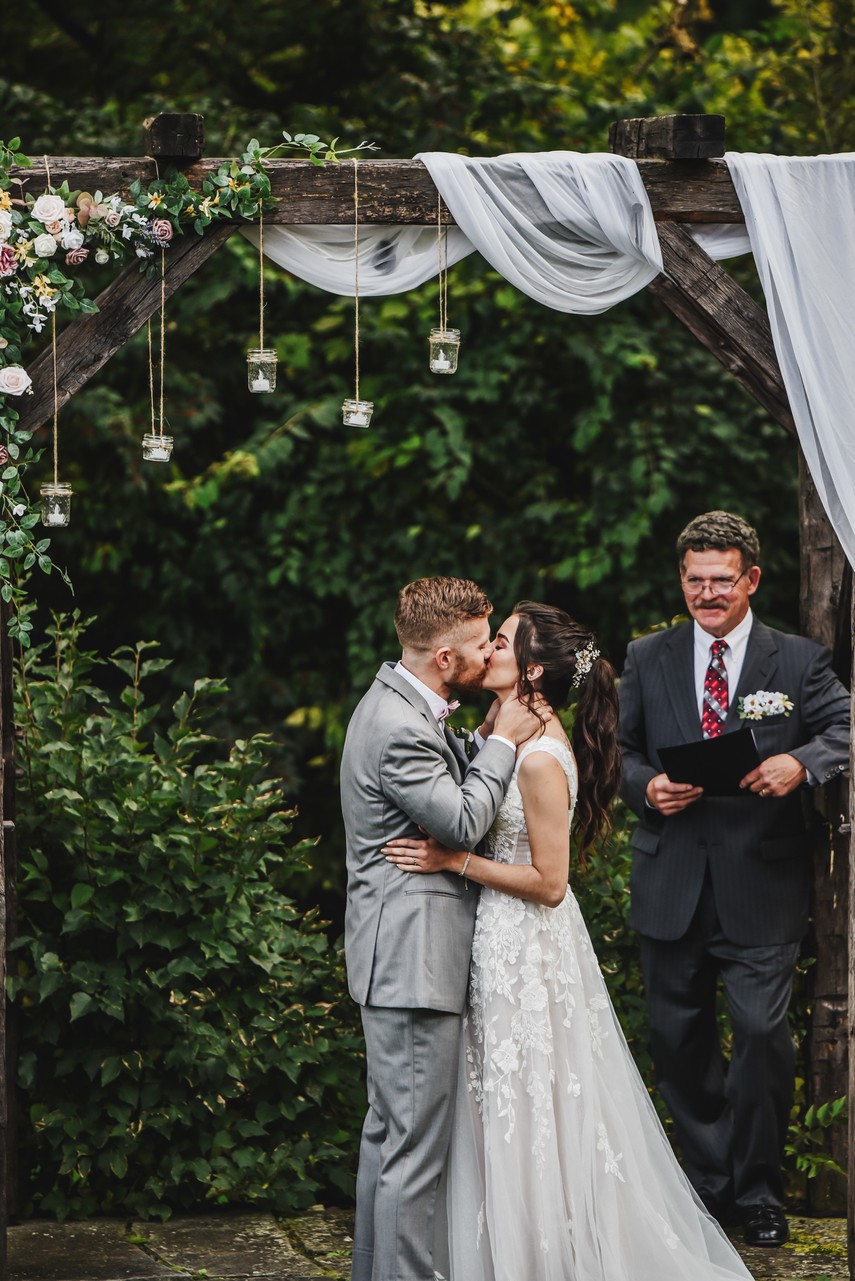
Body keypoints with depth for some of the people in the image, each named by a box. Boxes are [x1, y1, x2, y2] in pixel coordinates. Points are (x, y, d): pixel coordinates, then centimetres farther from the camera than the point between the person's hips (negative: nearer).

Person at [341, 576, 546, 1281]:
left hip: (397, 957, 11)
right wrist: (503, 741, -12)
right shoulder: (398, 729, -22)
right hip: (413, 958, -11)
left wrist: (490, 733, 1)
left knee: (390, 1127, 19)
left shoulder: (403, 703, 11)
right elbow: (464, 820, -22)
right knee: (416, 1143, -7)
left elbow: (451, 785, 16)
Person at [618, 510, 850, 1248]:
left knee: (762, 1033, -7)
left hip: (761, 888, -3)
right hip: (672, 885, 3)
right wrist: (646, 786, -8)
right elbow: (620, 749, 13)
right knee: (678, 1036, 10)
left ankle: (757, 1193, 11)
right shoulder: (648, 660, 10)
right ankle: (708, 1181, 26)